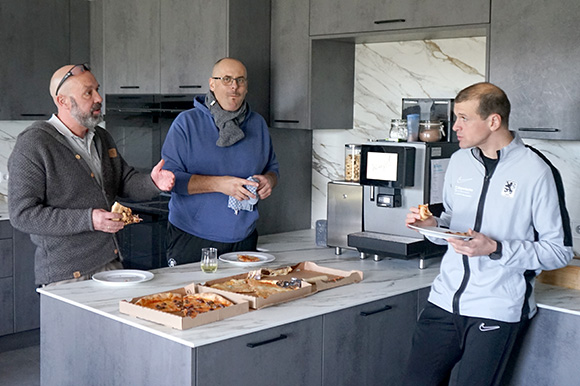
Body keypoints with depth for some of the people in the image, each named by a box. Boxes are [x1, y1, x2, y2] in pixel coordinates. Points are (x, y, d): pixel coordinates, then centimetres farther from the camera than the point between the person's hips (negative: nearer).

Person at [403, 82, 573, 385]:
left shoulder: (536, 172, -10)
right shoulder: (460, 160, 9)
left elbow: (560, 250, -8)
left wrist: (495, 249, -19)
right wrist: (432, 225, 0)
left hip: (497, 310, -5)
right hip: (445, 299, 5)